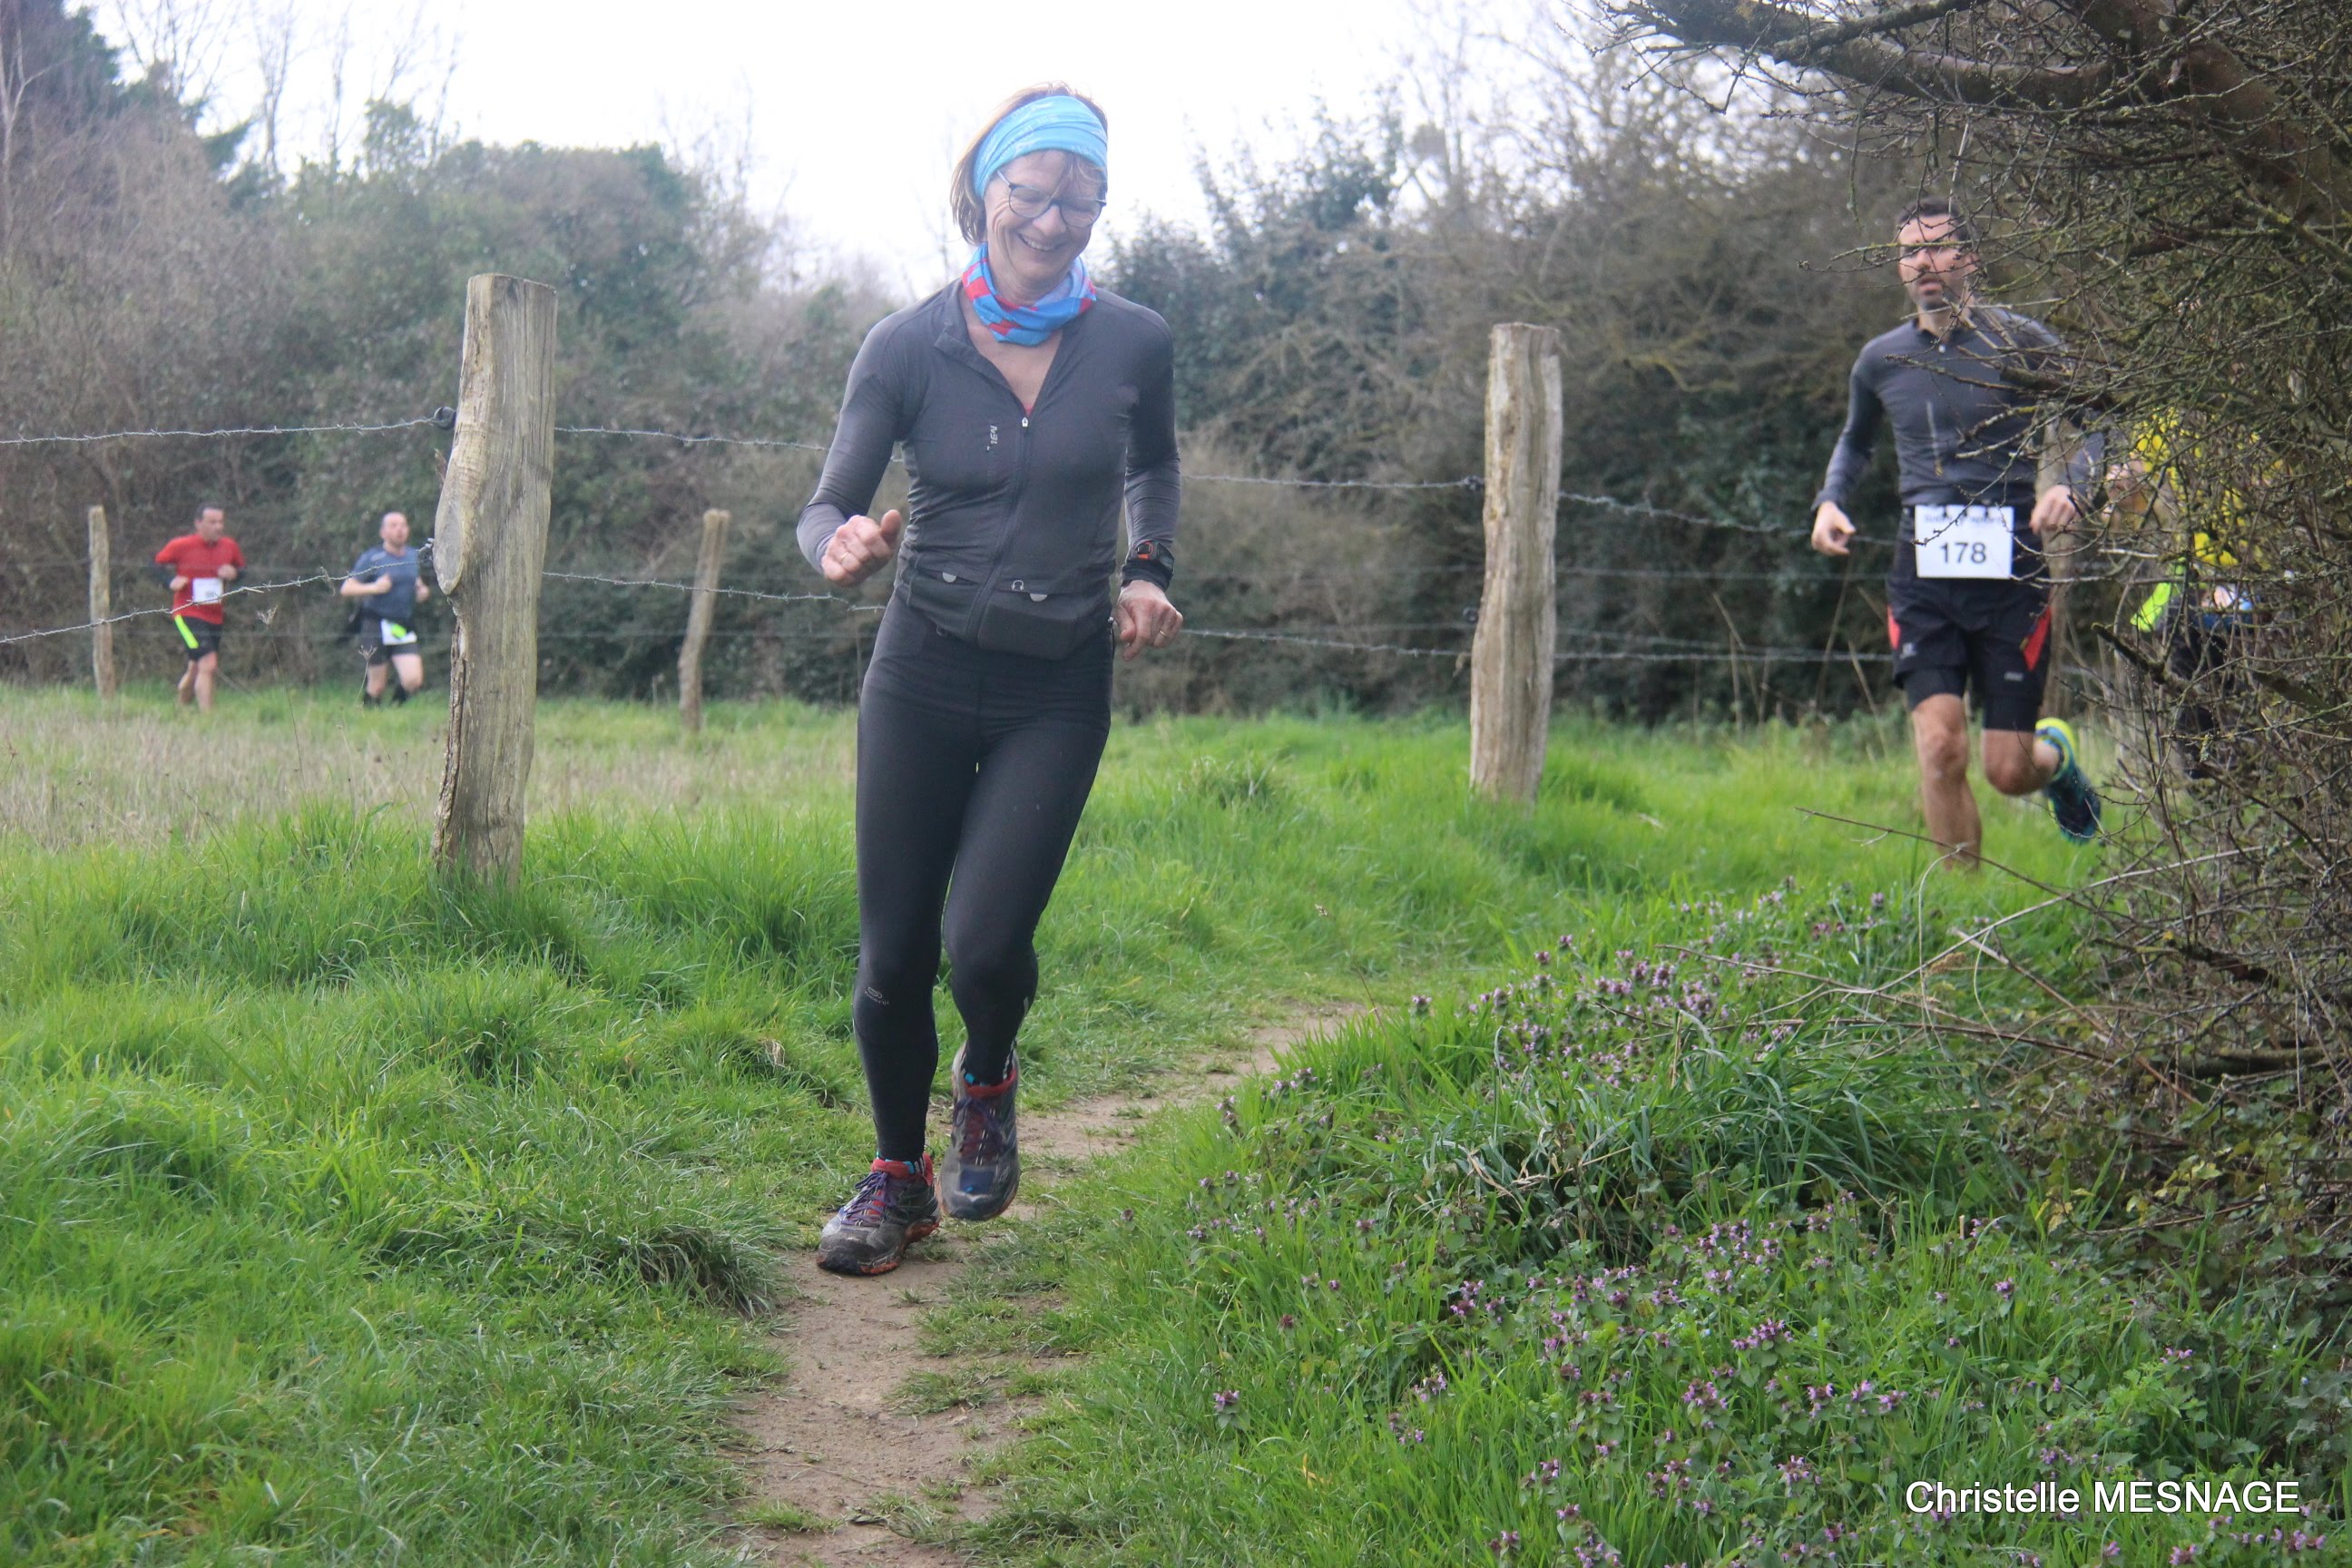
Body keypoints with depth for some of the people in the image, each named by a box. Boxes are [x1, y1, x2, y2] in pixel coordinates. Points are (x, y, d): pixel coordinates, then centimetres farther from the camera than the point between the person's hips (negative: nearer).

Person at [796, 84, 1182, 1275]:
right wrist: (844, 545, -29)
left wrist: (1149, 569, 2)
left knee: (985, 942, -14)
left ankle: (987, 1084, 22)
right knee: (892, 952, 2)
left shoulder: (1133, 346, -3)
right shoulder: (908, 348, -6)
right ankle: (898, 1179, 25)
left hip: (1057, 692, 0)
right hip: (922, 676, 0)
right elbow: (824, 510, -6)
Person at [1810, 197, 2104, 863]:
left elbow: (2096, 425, 5)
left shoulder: (2021, 342, 0)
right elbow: (1855, 440, 29)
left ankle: (2057, 754, 38)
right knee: (1940, 745, -14)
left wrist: (2071, 485, -16)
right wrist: (1830, 499, 10)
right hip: (1923, 568, 2)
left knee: (2009, 770, 1)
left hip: (2010, 566, -2)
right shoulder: (1881, 358, 10)